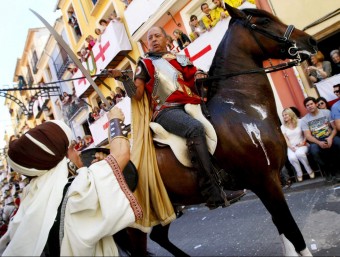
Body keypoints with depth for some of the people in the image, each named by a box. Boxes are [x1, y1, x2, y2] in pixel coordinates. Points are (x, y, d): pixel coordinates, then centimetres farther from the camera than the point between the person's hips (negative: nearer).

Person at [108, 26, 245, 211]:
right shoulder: (145, 64, 15)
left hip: (191, 105, 5)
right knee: (195, 129, -35)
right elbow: (137, 95, 6)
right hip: (166, 111, -5)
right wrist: (123, 78, -10)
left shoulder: (181, 59, 24)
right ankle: (212, 194, -34)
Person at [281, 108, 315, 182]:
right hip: (291, 147, 1)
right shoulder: (283, 127, 8)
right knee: (292, 158, -33)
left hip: (302, 145, -1)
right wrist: (291, 147, -13)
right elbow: (285, 139, 2)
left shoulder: (299, 122, 4)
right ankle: (299, 174, -11)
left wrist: (303, 142, -11)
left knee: (300, 153, -36)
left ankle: (310, 171, -15)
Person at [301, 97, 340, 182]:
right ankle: (328, 170, -10)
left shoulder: (327, 112, 4)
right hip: (316, 141, -1)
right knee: (314, 151, -35)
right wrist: (319, 143, -25)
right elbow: (308, 135, -7)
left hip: (330, 137, 1)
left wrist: (331, 137, -20)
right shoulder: (304, 120, 1)